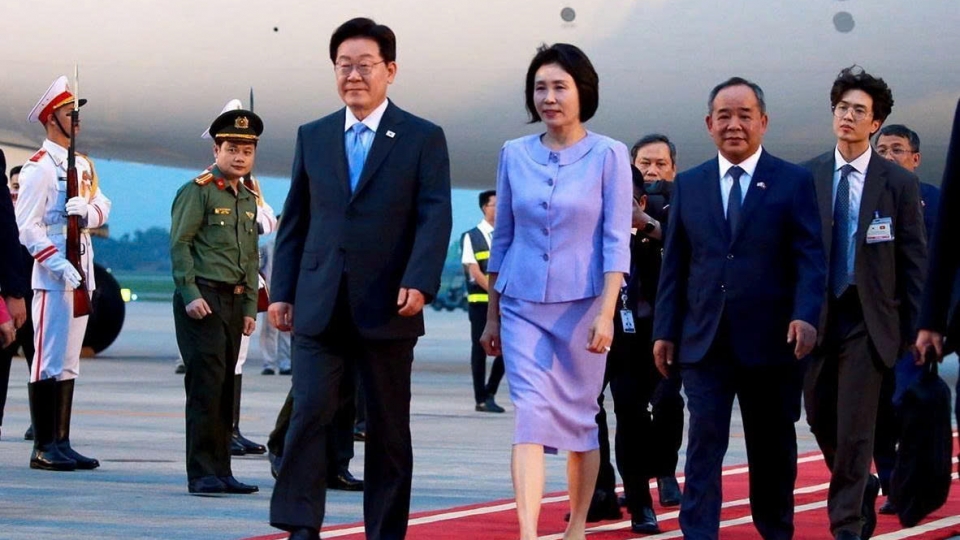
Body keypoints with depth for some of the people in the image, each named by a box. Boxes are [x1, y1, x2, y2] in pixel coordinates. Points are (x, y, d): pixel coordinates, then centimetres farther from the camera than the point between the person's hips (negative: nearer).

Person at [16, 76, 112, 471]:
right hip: (52, 276, -8)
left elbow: (102, 206, 11)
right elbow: (27, 227, -13)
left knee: (69, 362, 10)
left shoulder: (83, 165, 17)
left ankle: (62, 443, 13)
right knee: (49, 361, -6)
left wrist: (87, 209, -13)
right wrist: (59, 265, -21)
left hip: (82, 273, 8)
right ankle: (43, 448, -4)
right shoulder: (39, 168, -8)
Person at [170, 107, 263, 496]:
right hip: (202, 299, -7)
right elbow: (179, 245, -10)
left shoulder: (248, 199, 17)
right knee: (207, 384, -11)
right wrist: (190, 295, -17)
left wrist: (251, 307, 13)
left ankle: (221, 471, 12)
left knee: (226, 388, 8)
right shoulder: (197, 191, -5)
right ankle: (201, 474, -9)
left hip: (234, 301, 7)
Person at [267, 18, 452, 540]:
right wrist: (281, 291, 6)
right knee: (309, 414, -10)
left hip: (387, 309, -2)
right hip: (319, 306, 2)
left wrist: (419, 282, -21)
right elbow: (294, 220, 13)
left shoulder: (423, 139, 2)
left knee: (388, 428, 6)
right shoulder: (312, 137, 12)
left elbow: (435, 218, -7)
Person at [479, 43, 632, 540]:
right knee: (531, 415, -11)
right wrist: (491, 316, 12)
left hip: (581, 306, -1)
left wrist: (606, 314, -15)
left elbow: (616, 241, -6)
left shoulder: (608, 155, -3)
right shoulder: (515, 154, 6)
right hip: (523, 307, 1)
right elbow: (503, 237, 12)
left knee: (580, 418, 8)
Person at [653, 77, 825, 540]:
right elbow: (674, 264, 10)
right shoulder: (688, 185, 10)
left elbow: (810, 258, -5)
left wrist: (806, 316, -20)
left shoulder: (793, 183, 2)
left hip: (769, 341, -1)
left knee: (772, 448, 10)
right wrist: (665, 330, 4)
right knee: (704, 444, -6)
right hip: (705, 341, 1)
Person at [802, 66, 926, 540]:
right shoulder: (806, 177, 3)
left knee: (855, 427, -5)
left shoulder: (899, 183, -2)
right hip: (815, 316, 3)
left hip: (867, 319, -3)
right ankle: (862, 488, 36)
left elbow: (914, 261, 0)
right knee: (820, 419, 12)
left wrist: (914, 327, -2)